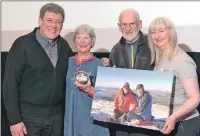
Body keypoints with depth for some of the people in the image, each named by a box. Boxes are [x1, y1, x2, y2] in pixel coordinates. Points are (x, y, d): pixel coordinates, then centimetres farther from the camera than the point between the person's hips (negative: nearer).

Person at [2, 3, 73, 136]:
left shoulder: (64, 46, 5)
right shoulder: (23, 44, -8)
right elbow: (10, 83, -10)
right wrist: (14, 119, -14)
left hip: (56, 116, 4)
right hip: (28, 116, -4)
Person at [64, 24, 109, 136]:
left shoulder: (98, 64, -4)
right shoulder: (69, 62, 5)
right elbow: (65, 89, 13)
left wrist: (89, 90, -21)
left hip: (92, 119, -3)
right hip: (71, 117, 3)